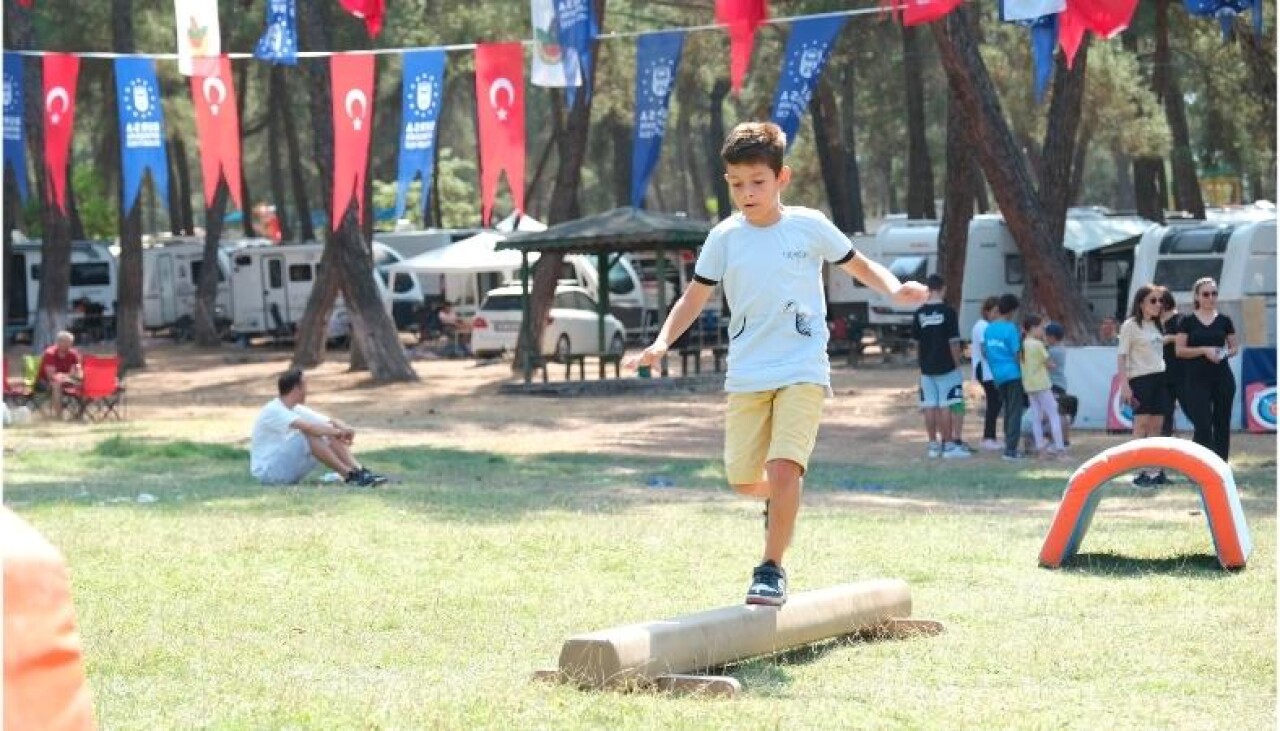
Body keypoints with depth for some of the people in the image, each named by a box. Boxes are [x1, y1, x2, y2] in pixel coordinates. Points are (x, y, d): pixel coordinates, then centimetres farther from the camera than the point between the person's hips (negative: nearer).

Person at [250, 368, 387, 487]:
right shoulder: (273, 411, -18)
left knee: (329, 438, -6)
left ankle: (360, 472, -22)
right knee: (308, 434, -28)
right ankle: (349, 475, -29)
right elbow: (308, 427, -33)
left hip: (288, 471, 9)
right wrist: (338, 432, -26)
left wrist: (345, 429, -18)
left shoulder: (297, 410, 10)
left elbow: (332, 423, 5)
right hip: (267, 471, -9)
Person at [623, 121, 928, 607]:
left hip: (802, 370, -3)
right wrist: (662, 343, -7)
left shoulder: (809, 227, -1)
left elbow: (860, 266, 11)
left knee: (784, 466, -19)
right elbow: (694, 297, 8)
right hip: (746, 376, 3)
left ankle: (771, 569, -6)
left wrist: (894, 290, -8)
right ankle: (779, 499, 40)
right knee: (742, 478, 4)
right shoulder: (725, 238, 3)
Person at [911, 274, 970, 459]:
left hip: (927, 368, 4)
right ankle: (949, 445, 0)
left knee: (930, 407, 7)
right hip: (946, 367, -4)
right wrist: (957, 362, -2)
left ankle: (933, 445, 11)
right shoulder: (948, 311, -11)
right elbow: (954, 341, -11)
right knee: (946, 406, -1)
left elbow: (916, 342, 7)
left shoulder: (919, 313, 2)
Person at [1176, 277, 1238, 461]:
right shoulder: (1188, 321, 0)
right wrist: (1204, 350, -16)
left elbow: (1235, 347, 15)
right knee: (1203, 427, -9)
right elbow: (1179, 350, -3)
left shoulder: (1224, 321, 8)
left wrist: (1226, 353, -8)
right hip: (1197, 380, -3)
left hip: (1222, 379, 3)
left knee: (1222, 425, 5)